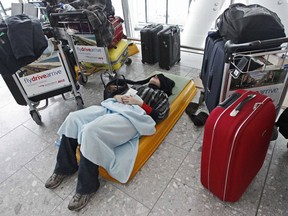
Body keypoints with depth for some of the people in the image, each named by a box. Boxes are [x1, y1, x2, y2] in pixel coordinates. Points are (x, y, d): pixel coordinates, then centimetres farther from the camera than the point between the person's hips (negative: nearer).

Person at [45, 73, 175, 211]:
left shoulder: (161, 95, 20)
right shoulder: (137, 87, 36)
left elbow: (159, 116, 1)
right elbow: (113, 93, 30)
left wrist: (140, 103, -6)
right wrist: (117, 96, 7)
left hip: (132, 116, -7)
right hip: (110, 108, 7)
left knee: (91, 131, -31)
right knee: (73, 118, -12)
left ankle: (87, 186, -15)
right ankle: (64, 167, 2)